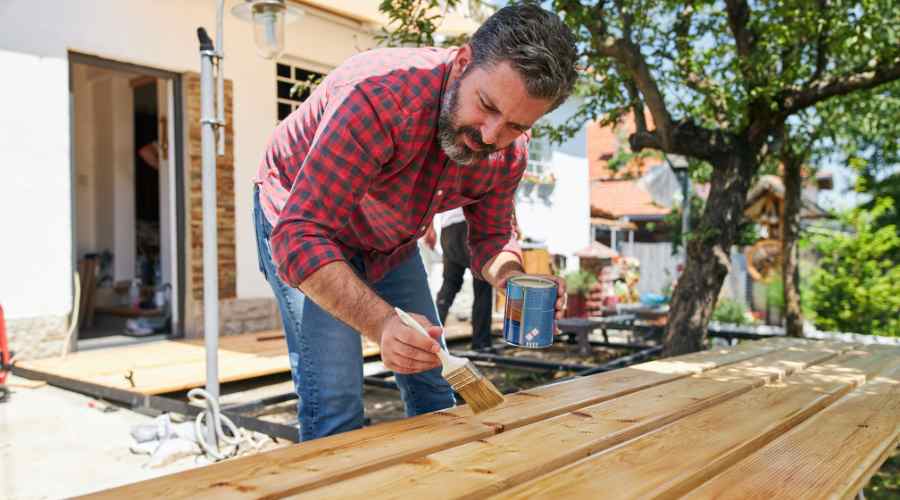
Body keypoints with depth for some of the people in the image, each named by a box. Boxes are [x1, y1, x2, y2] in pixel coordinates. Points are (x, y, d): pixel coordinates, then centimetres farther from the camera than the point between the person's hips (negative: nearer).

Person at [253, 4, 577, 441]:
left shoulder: (510, 149, -17)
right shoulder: (377, 98, -38)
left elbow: (491, 235, -3)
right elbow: (300, 236, -39)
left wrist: (513, 278, -27)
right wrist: (382, 323, -53)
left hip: (392, 242, 6)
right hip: (298, 221, -5)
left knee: (434, 389, 8)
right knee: (335, 404, -16)